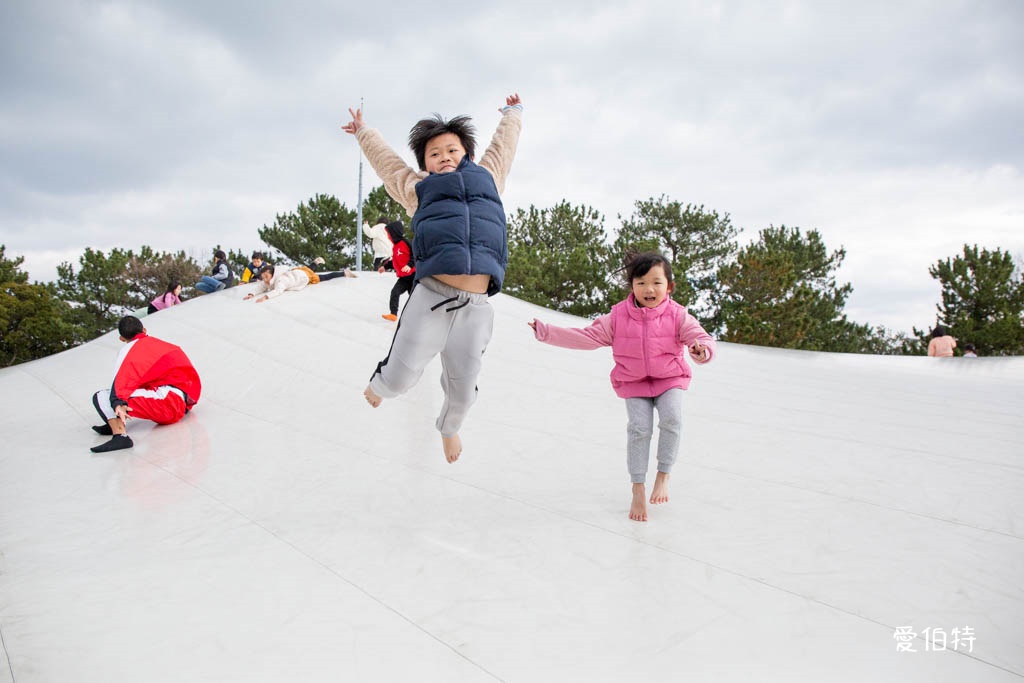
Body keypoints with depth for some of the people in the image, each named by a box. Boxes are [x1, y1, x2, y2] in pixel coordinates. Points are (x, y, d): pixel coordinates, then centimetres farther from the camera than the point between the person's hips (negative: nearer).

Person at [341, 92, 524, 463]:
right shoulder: (418, 189, 18)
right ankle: (380, 383, 36)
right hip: (430, 297, -1)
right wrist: (362, 131, 51)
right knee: (400, 379, -2)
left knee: (462, 390, 10)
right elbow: (384, 157, 35)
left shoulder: (487, 178, 22)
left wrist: (513, 113, 56)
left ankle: (448, 427, 44)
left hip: (475, 306, 2)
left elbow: (504, 142, 39)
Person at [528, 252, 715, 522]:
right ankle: (638, 489, 3)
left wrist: (702, 350, -44)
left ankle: (663, 475, -1)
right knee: (639, 427, -14)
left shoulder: (677, 315, -9)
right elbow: (587, 336, -5)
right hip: (633, 382, 1)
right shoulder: (618, 316, -7)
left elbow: (700, 336, -17)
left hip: (670, 379, 0)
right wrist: (548, 333, -13)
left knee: (671, 418, -24)